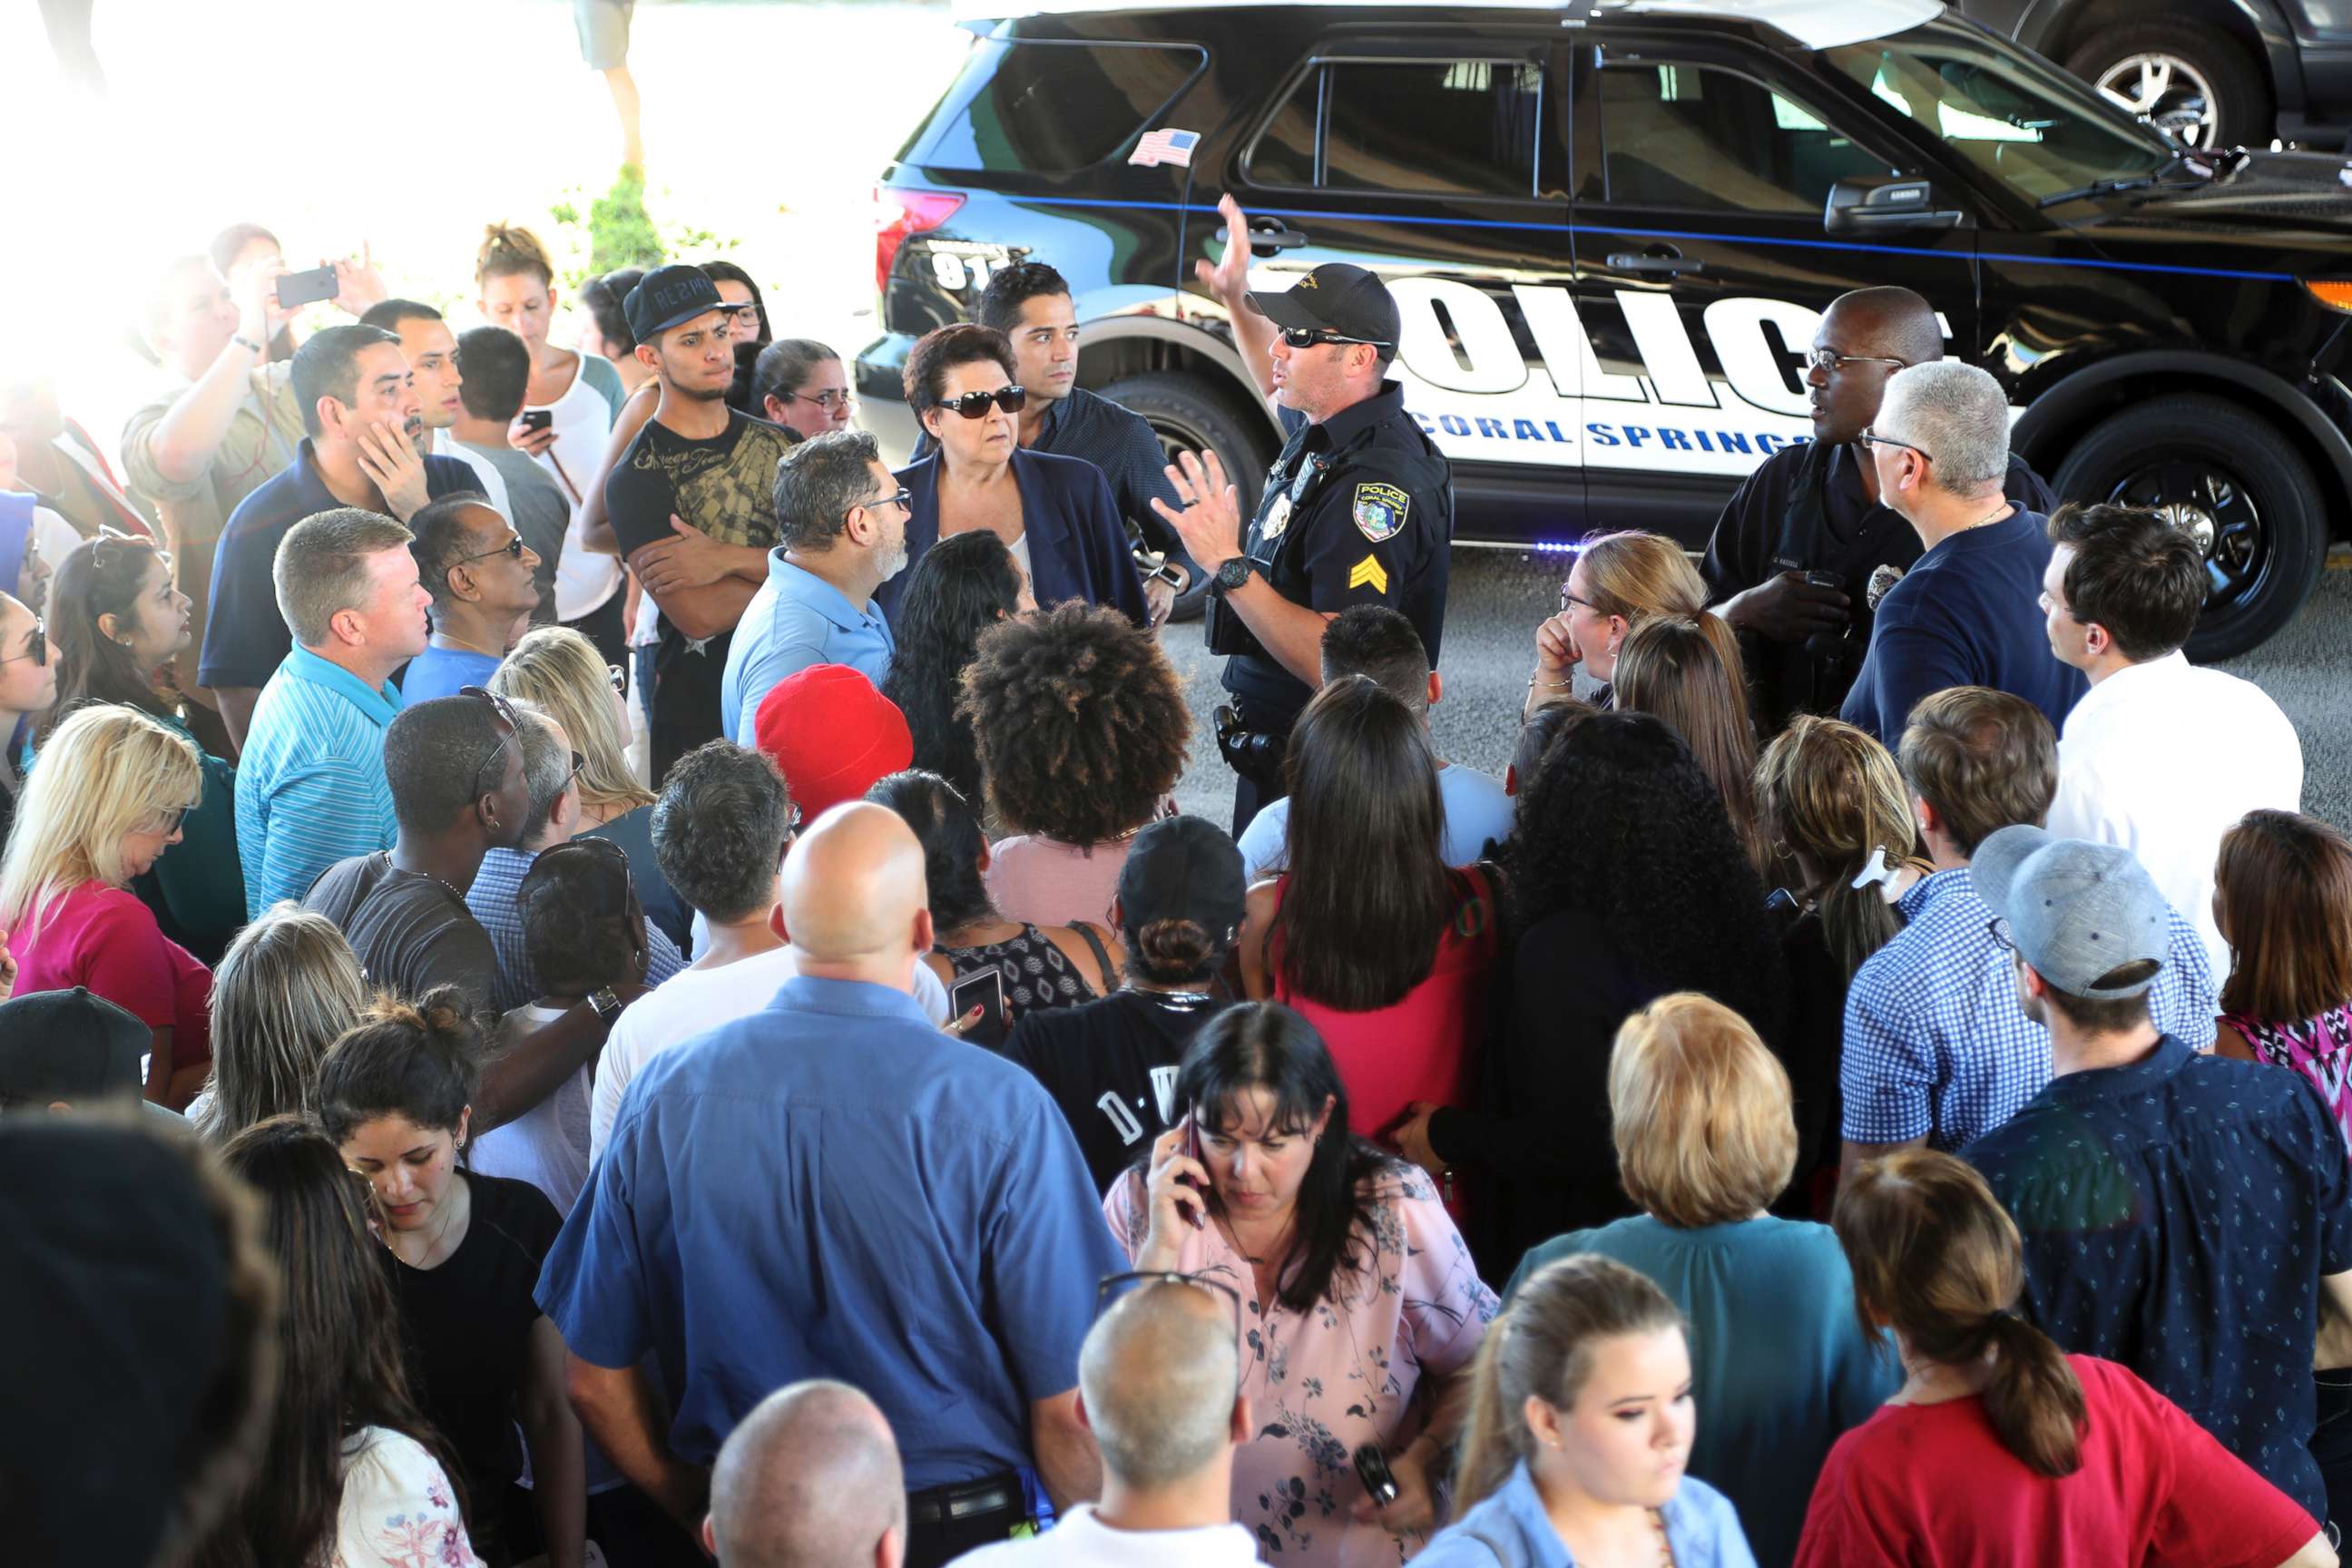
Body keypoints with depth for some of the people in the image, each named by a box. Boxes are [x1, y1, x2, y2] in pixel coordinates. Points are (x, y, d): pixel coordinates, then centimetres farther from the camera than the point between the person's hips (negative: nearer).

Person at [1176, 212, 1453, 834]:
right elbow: (1285, 392, 33)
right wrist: (1237, 299, 25)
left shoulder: (1376, 486, -27)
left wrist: (1229, 566, -35)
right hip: (1276, 744, 10)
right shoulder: (1325, 432, 4)